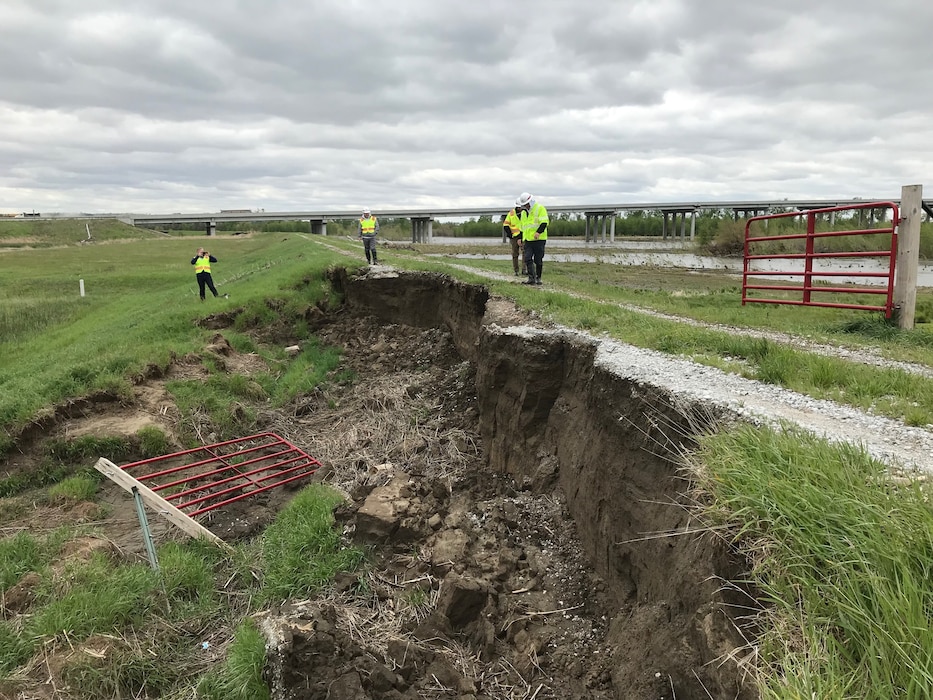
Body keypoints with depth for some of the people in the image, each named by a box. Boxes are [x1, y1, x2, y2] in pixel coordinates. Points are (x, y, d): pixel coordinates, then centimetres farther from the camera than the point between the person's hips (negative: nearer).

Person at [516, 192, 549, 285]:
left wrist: (538, 232, -26)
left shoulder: (540, 208, -4)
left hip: (539, 239, -6)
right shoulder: (523, 212, 17)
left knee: (538, 260, 0)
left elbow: (544, 222, -13)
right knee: (528, 259, -5)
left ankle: (538, 278, 11)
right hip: (528, 239, 6)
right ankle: (531, 278, -4)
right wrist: (521, 238, 22)